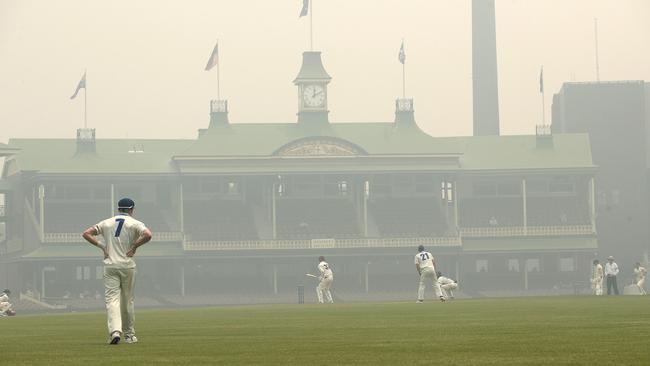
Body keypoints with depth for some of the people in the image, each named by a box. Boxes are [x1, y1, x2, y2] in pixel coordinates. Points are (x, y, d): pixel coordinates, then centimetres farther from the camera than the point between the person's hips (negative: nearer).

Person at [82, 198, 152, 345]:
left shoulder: (106, 223, 11)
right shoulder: (134, 223, 1)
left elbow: (86, 233, 7)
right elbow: (147, 235, -18)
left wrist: (101, 246, 6)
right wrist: (134, 246, -6)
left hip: (110, 265, 1)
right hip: (127, 265, -1)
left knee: (112, 299, -6)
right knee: (127, 300, 12)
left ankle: (115, 331, -26)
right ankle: (129, 334, 21)